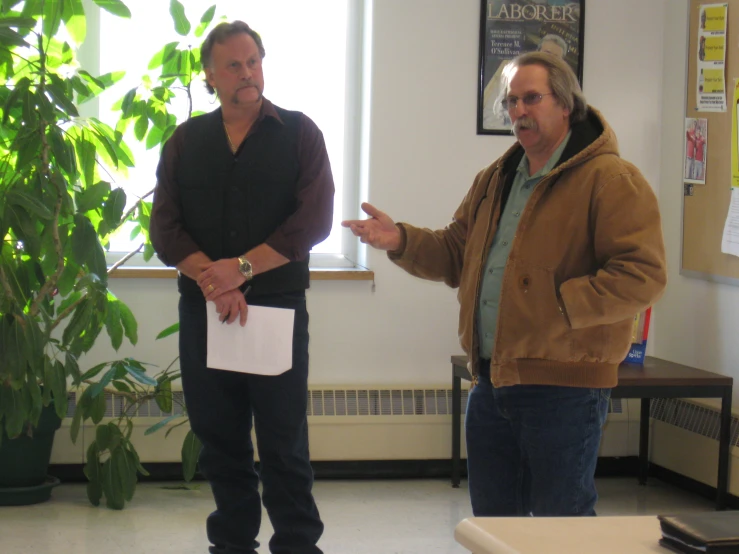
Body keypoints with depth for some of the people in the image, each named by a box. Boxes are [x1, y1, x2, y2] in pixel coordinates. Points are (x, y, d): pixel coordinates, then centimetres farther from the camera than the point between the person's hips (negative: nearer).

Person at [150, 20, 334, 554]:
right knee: (219, 436, 8)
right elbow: (165, 228, 2)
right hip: (203, 309, 3)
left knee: (284, 440, -2)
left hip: (278, 304, -3)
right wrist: (211, 279, -14)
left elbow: (314, 220, -7)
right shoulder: (186, 141, 11)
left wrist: (242, 268, -15)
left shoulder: (299, 134, 4)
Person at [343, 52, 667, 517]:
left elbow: (642, 276, -19)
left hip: (564, 385, -8)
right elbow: (455, 253, 20)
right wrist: (402, 241, 2)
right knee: (492, 517, 17)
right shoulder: (495, 180, 15)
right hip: (491, 379, 8)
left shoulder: (610, 180, -11)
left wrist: (558, 304, -23)